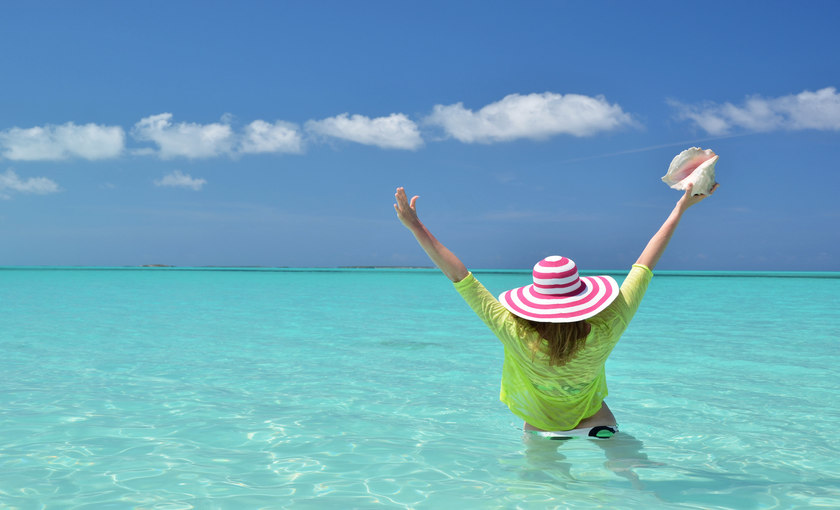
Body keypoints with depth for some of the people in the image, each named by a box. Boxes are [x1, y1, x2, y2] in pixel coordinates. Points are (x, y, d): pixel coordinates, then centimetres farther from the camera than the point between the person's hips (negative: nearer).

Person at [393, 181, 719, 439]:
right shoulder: (605, 334, -31)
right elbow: (644, 266, -22)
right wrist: (681, 208, -12)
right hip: (597, 426, 1)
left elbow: (461, 278, -31)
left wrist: (415, 226, -25)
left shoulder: (518, 337, -35)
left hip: (540, 430, -1)